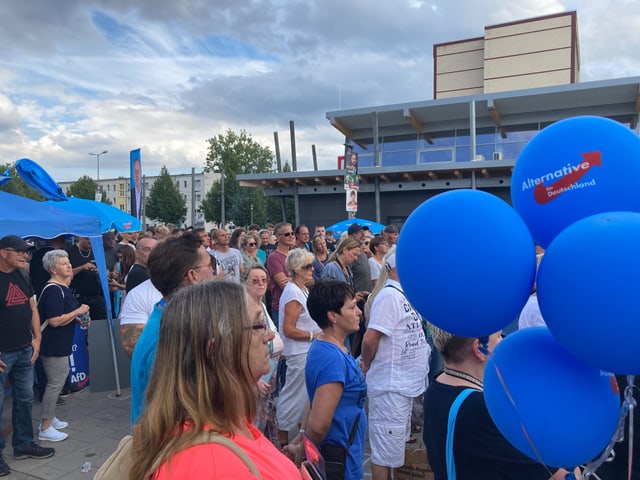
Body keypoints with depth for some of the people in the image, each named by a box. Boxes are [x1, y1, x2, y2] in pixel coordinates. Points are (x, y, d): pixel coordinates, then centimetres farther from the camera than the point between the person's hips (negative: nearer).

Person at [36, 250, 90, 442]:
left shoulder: (62, 287, 10)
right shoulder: (53, 290, -22)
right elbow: (54, 321, -27)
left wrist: (78, 318, 8)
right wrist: (77, 312, -19)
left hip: (60, 343, 10)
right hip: (53, 344, -10)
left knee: (58, 380, 19)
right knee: (55, 382, -3)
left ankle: (50, 417, 33)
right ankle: (45, 428, 8)